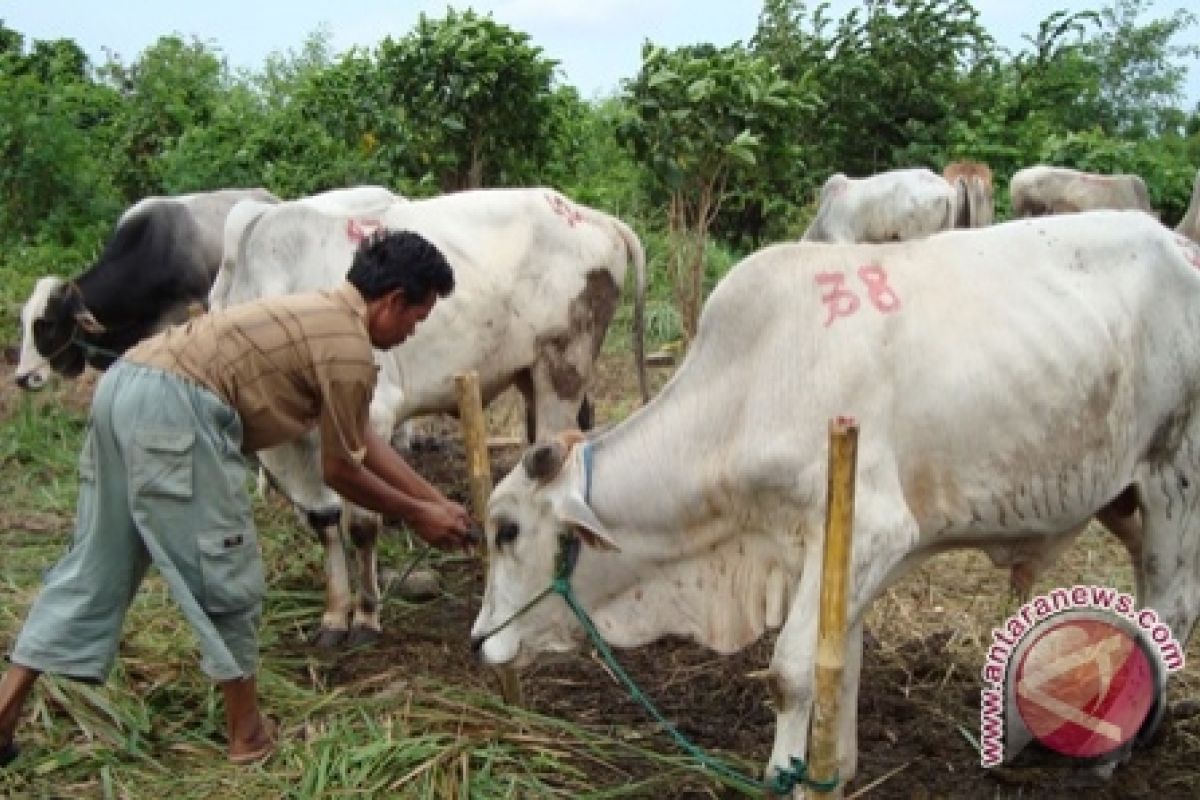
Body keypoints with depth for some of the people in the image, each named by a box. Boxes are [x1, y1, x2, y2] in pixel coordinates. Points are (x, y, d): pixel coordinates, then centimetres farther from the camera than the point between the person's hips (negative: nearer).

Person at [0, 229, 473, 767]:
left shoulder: (324, 316, 25)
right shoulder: (349, 348, -4)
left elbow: (365, 440, 31)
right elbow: (340, 471, 5)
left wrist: (436, 501, 33)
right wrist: (415, 515, 19)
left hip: (125, 385, 10)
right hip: (174, 405, -10)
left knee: (96, 566, 17)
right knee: (226, 575, 5)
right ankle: (248, 733, 20)